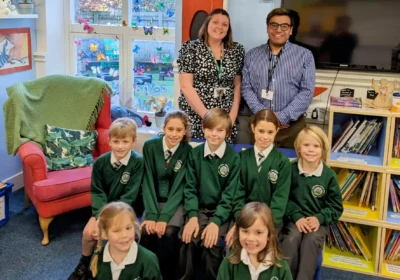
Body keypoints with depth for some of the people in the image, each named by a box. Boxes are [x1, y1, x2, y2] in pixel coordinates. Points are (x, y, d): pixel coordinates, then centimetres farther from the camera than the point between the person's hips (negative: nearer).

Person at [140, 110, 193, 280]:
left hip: (176, 203, -1)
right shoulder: (150, 146, -7)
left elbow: (179, 187, -14)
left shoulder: (188, 151, -10)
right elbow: (148, 182, -8)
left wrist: (164, 217, -23)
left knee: (169, 232, -27)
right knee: (146, 230, -24)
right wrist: (151, 215, -19)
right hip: (154, 201, 1)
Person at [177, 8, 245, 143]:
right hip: (195, 119, -2)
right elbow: (186, 86, -8)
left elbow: (238, 85, 9)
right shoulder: (191, 48, -3)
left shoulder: (237, 50, 7)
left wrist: (232, 116, -2)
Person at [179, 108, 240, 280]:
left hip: (221, 211, -2)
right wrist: (192, 216, -14)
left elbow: (230, 194, -9)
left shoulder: (233, 157, -6)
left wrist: (216, 221, -19)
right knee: (189, 239, -22)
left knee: (212, 243, -24)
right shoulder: (195, 153, 1)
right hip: (199, 209, 2)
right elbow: (190, 188, 0)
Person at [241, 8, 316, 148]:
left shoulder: (304, 55, 2)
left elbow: (307, 92, -6)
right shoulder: (252, 55, 8)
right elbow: (246, 88, 2)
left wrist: (281, 117, -14)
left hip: (292, 126, -1)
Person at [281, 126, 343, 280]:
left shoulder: (329, 175, -1)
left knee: (311, 240, -29)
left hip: (318, 220, 0)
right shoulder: (291, 170, -1)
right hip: (295, 218, 0)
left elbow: (336, 207, 3)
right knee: (292, 238, -29)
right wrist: (297, 216, -15)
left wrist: (319, 218, -13)